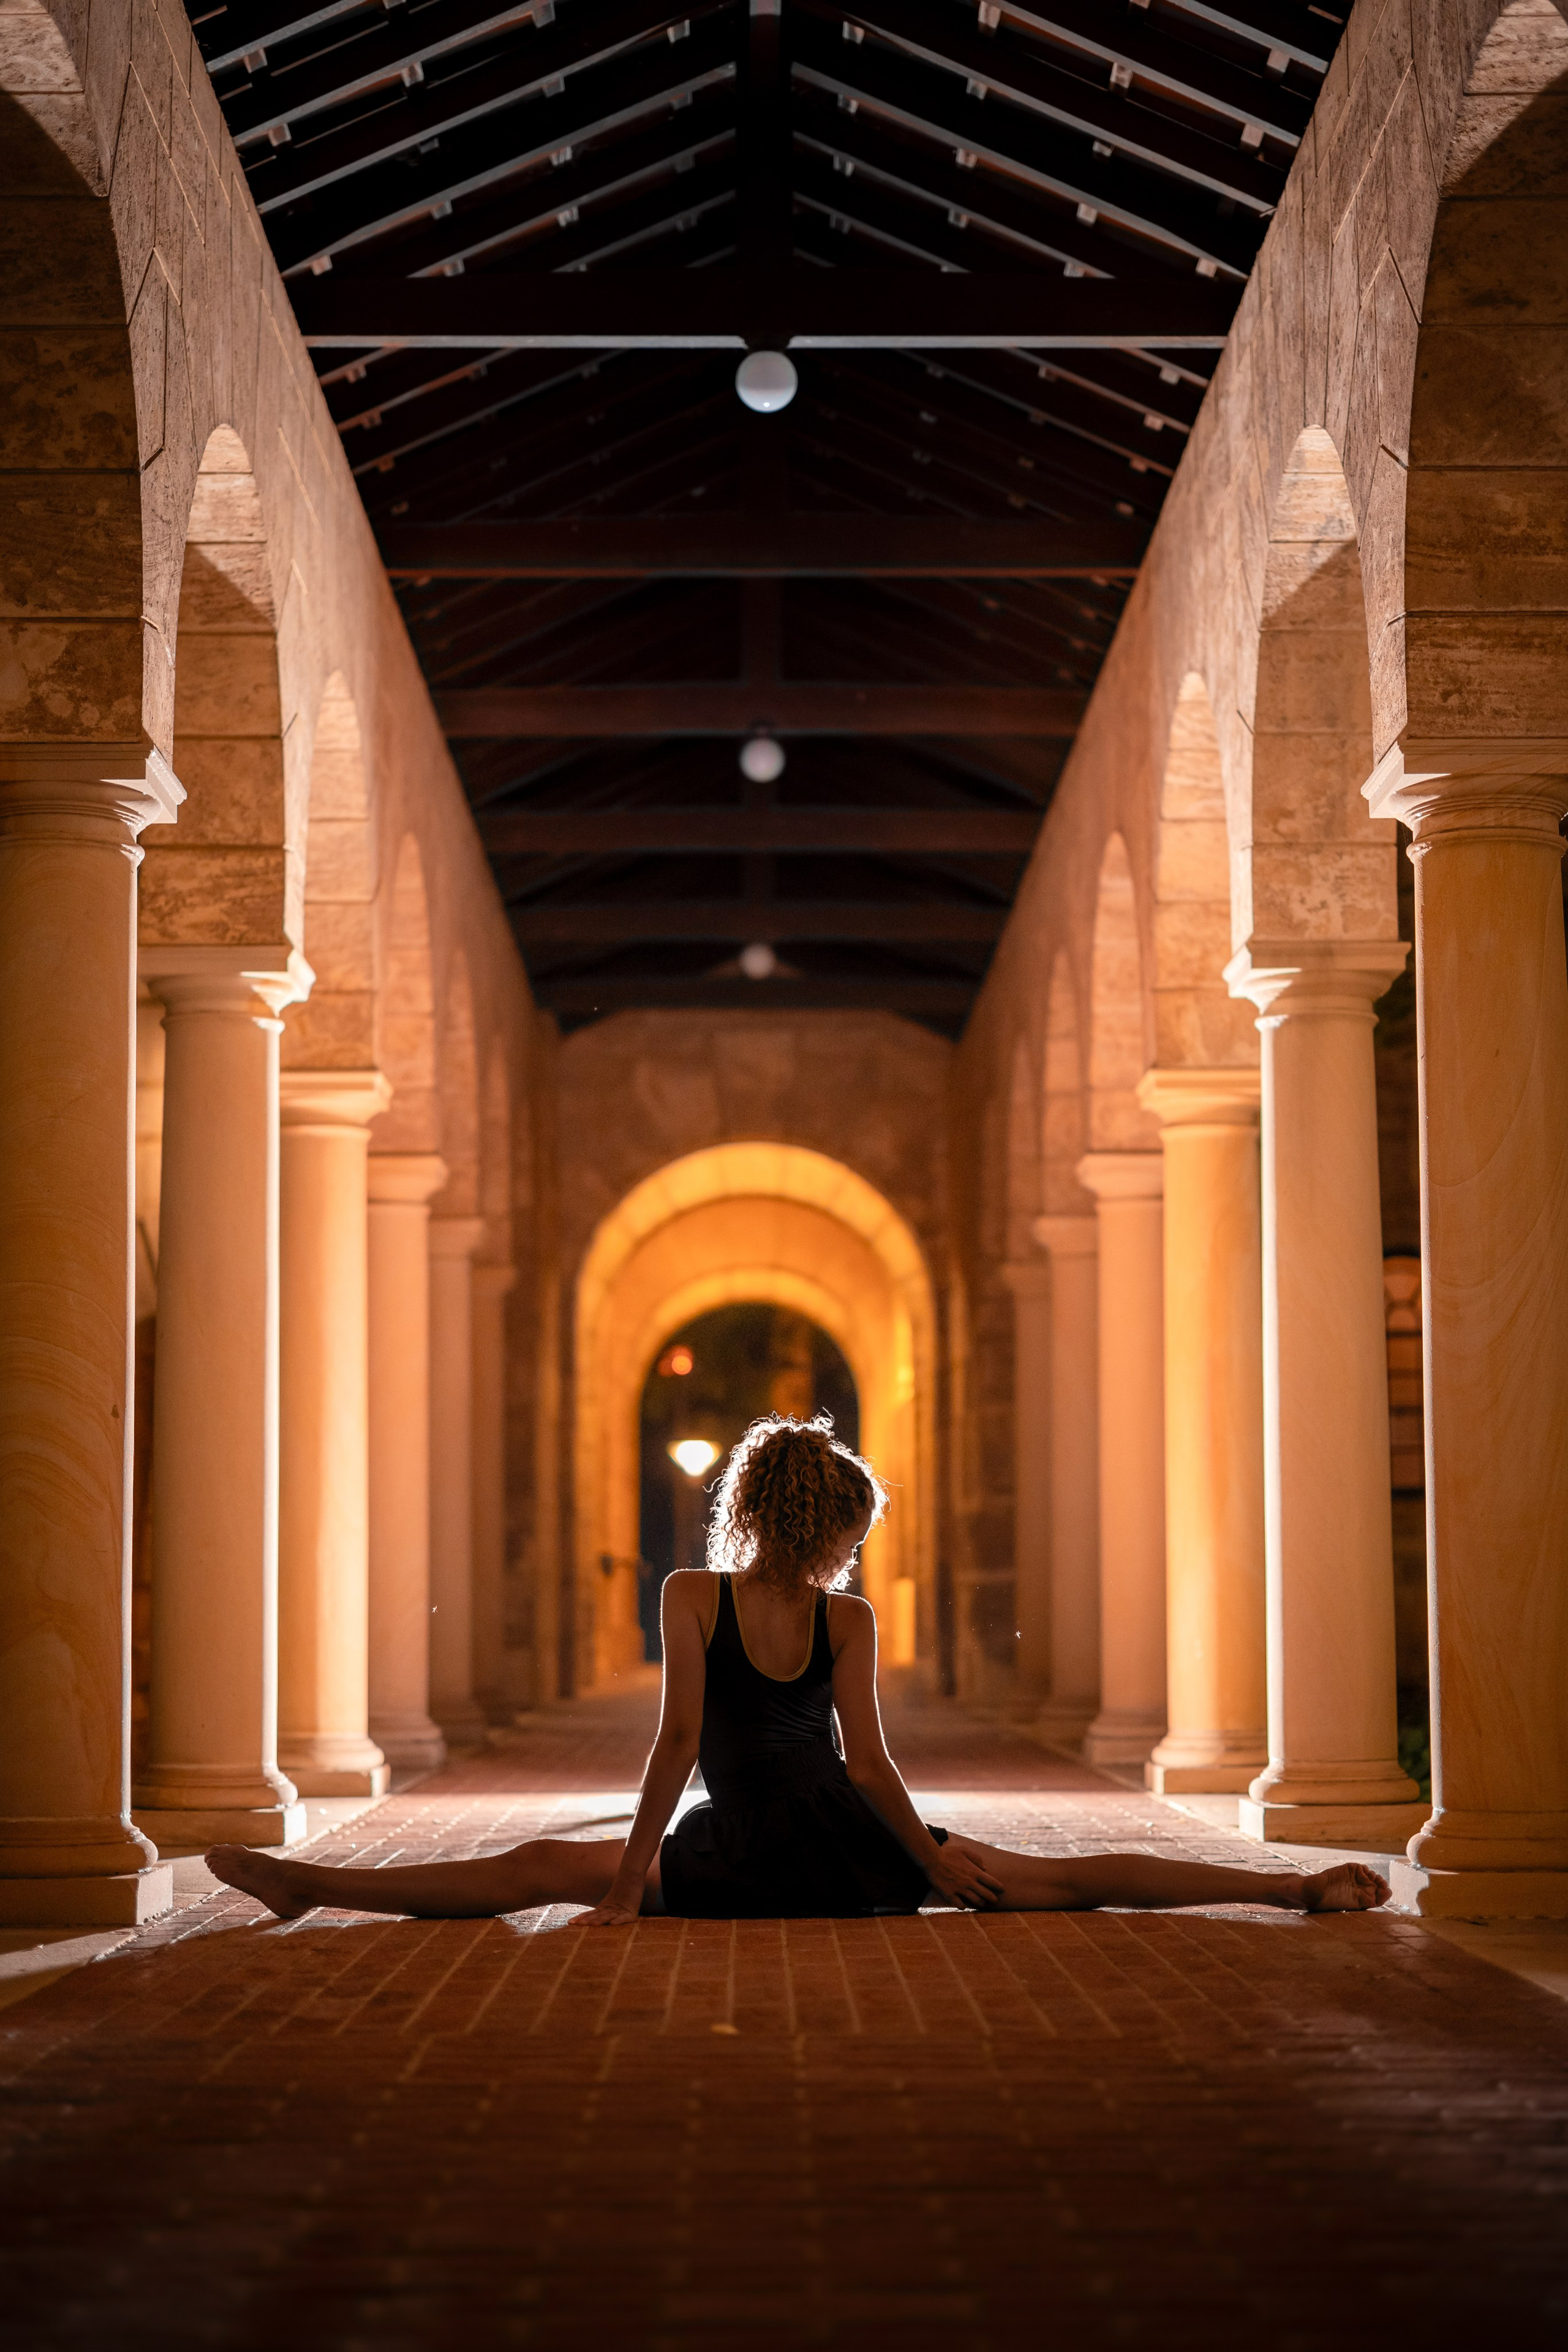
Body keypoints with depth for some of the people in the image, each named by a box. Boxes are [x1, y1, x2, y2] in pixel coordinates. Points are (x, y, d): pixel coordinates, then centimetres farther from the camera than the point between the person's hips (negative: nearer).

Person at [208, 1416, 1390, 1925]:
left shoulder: (693, 1596, -5)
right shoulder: (848, 1620, 1)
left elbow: (679, 1739, -10)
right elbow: (869, 1761, -2)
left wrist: (635, 1874, -9)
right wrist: (936, 1860, 7)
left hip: (737, 1862, -2)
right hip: (851, 1851, 3)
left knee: (540, 1870, -5)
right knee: (1059, 1879, 5)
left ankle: (308, 1882, -14)